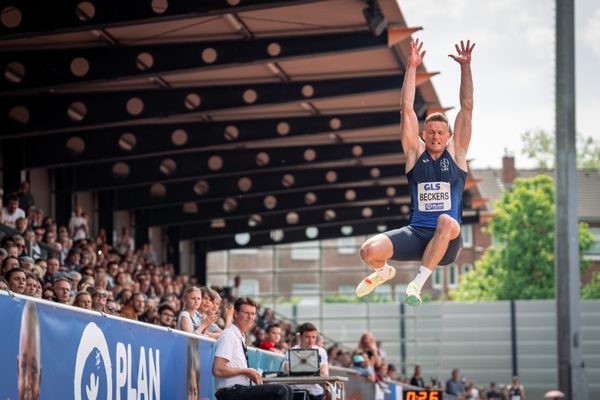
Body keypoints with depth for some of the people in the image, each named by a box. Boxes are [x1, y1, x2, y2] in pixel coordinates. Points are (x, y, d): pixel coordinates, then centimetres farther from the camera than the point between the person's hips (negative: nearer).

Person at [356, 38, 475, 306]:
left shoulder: (455, 153, 10)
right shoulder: (415, 153, 11)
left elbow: (467, 107, 5)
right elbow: (407, 109, 5)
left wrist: (465, 66, 0)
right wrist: (412, 67, 1)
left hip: (446, 242, -1)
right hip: (416, 233, 2)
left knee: (446, 221, -38)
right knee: (369, 250, -23)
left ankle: (418, 282, -26)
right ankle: (383, 272, 16)